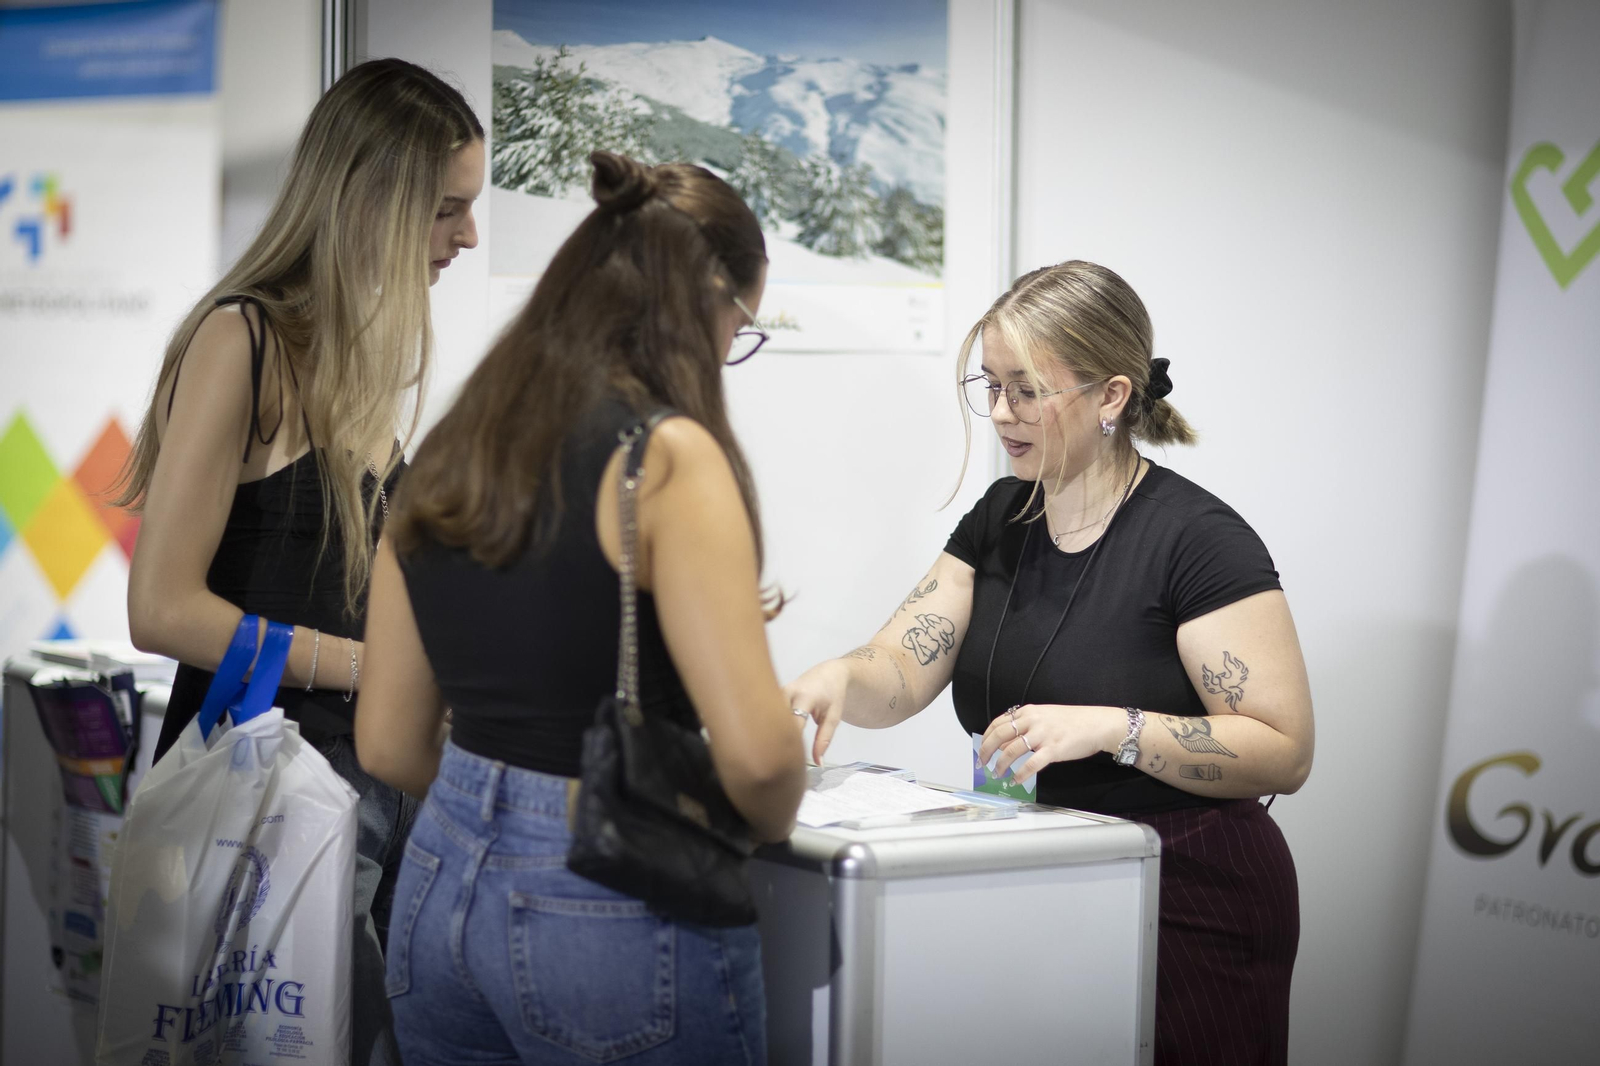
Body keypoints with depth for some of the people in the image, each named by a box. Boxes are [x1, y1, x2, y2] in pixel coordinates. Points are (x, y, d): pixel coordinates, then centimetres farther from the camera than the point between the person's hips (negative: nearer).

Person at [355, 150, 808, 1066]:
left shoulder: (448, 453, 6)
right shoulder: (666, 456, -15)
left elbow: (388, 745, 10)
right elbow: (754, 747, -22)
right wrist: (769, 826, -2)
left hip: (444, 889, 7)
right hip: (612, 912, -6)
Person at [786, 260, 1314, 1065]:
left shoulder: (1198, 539, -15)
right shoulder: (1001, 519, 7)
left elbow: (1285, 751, -19)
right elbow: (900, 673, 0)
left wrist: (1110, 727, -29)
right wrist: (840, 679, -22)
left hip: (1189, 902, -6)